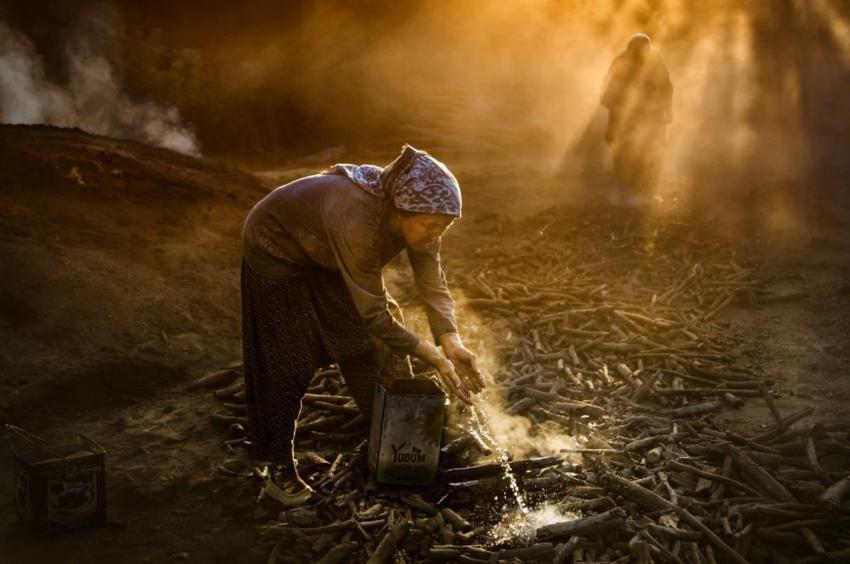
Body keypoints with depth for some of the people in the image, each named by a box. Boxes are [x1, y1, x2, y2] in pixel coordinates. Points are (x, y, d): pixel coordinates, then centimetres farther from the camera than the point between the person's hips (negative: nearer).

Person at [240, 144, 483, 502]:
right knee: (286, 362, -3)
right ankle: (279, 466, 13)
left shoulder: (414, 215, -23)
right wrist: (435, 358, -36)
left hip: (325, 254, 7)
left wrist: (451, 342, -33)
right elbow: (373, 314, -38)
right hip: (278, 252, -7)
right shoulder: (357, 222, -44)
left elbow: (433, 285, -18)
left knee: (371, 344, 7)